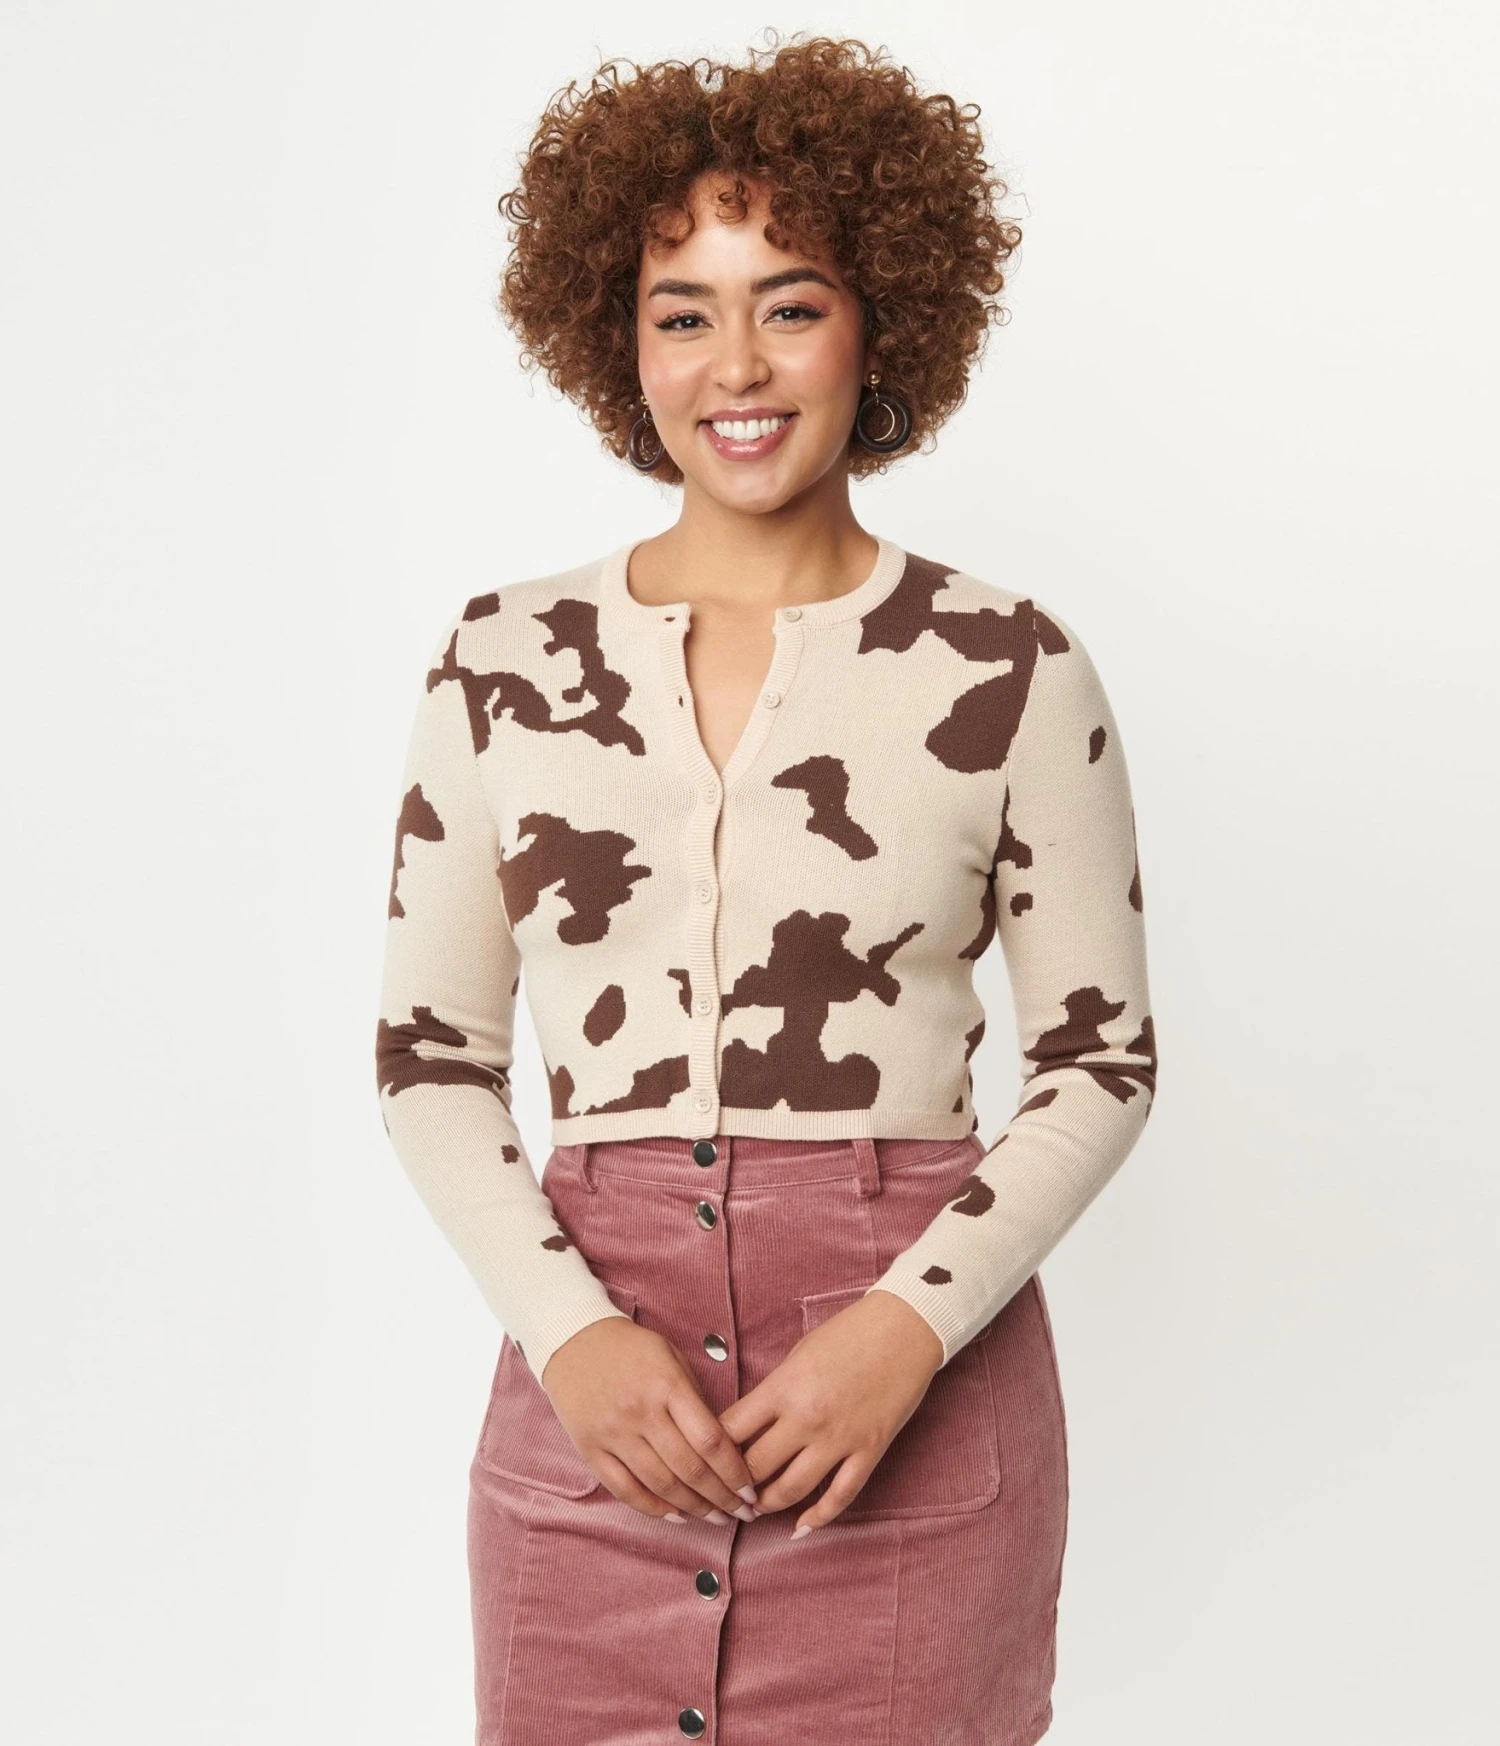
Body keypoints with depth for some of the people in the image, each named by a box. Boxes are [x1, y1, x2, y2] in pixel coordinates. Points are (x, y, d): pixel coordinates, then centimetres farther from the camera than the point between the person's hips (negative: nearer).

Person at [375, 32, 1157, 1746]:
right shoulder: (503, 664, 3)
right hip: (593, 1394, 2)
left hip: (916, 1399, -1)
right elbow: (428, 1055, 6)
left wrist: (911, 1323, -11)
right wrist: (568, 1330, -8)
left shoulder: (1007, 669, -2)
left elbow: (1101, 1059, 2)